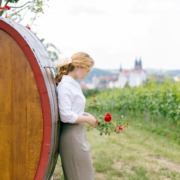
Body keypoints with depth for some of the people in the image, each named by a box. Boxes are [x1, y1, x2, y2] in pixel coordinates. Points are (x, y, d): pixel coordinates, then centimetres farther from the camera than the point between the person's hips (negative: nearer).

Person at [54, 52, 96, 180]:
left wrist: (84, 114, 5)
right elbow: (66, 116, -22)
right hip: (71, 135, -10)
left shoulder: (73, 83, 11)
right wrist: (87, 119, -12)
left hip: (78, 132, 10)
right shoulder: (65, 85, -19)